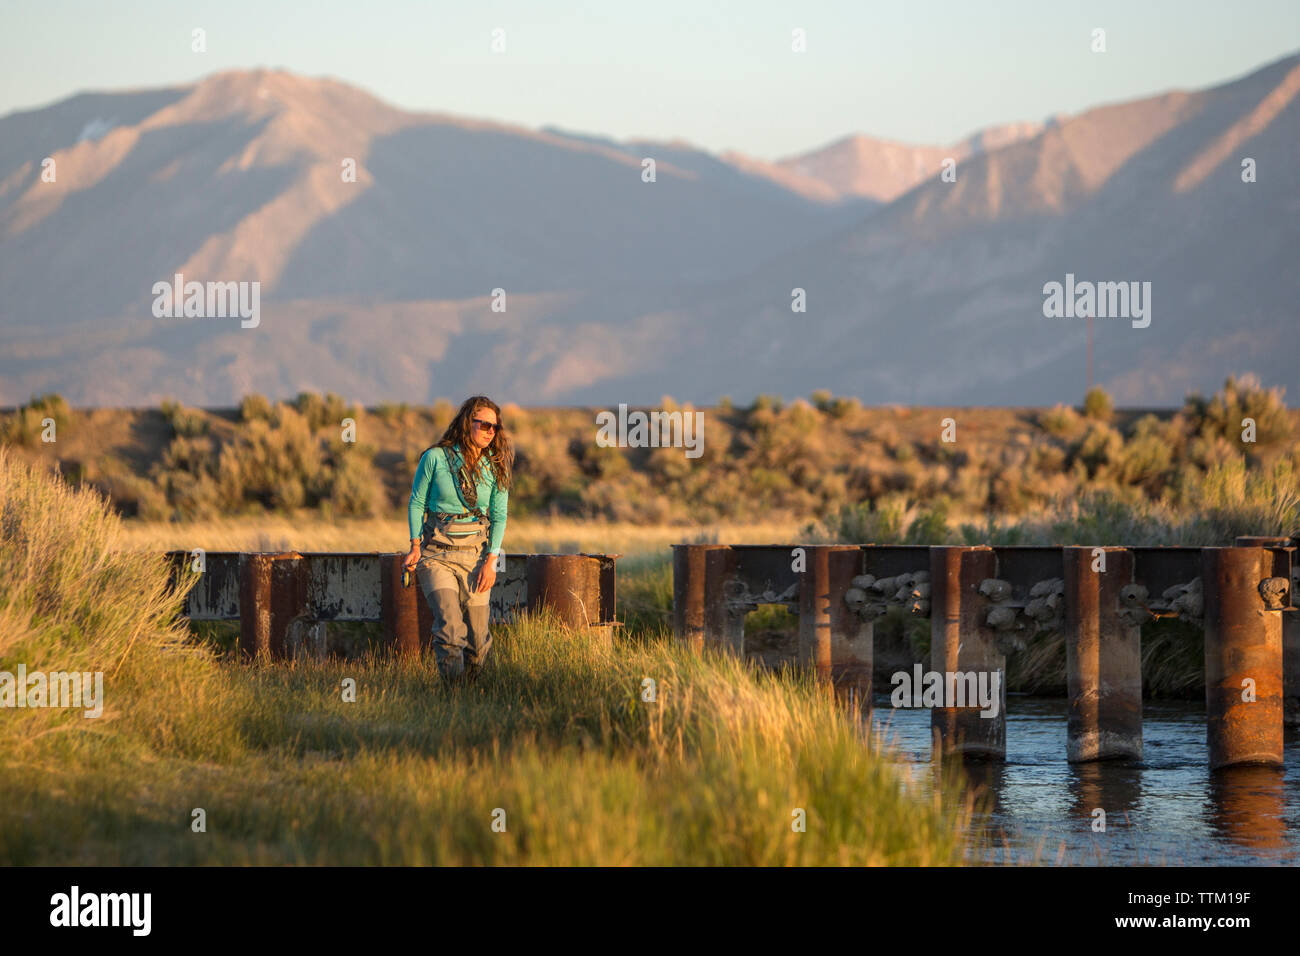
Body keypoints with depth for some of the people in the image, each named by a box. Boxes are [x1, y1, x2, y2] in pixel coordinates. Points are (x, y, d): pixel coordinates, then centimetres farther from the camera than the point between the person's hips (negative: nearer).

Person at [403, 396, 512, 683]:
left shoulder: (495, 468, 4)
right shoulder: (435, 458, -3)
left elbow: (499, 516, 5)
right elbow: (417, 503, 5)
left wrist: (491, 561, -5)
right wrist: (415, 547, -4)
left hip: (476, 554, 3)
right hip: (437, 554, -3)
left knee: (477, 636, -1)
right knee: (450, 626, -20)